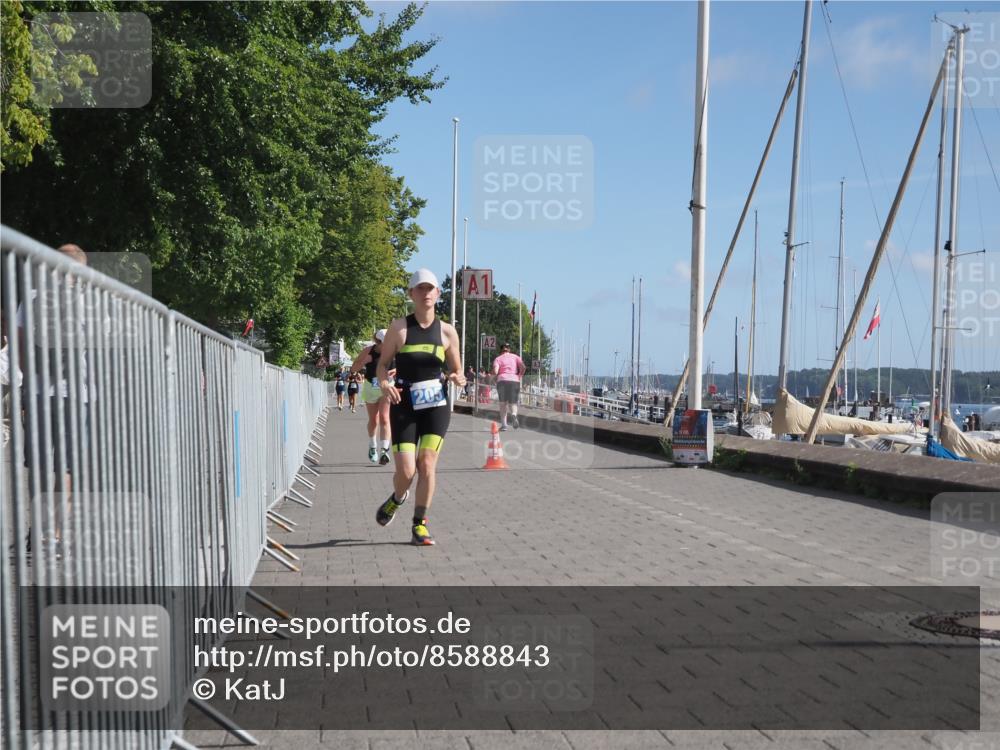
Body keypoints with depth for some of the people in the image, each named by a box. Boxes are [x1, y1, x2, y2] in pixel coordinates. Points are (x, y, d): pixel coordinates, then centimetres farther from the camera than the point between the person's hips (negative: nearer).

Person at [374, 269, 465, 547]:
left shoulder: (447, 331, 5)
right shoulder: (399, 327, 0)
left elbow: (456, 371, 12)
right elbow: (383, 364, 3)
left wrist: (458, 379, -11)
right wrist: (385, 384, -18)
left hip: (436, 405, 1)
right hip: (404, 406, -1)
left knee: (427, 464, -7)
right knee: (406, 470, -7)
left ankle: (419, 526, 7)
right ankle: (397, 498, 29)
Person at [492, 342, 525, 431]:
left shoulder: (498, 359, 10)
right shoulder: (515, 357, 16)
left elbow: (495, 371, -7)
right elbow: (523, 367, 0)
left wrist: (495, 378, 12)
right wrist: (519, 377, 11)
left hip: (502, 380, -1)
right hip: (515, 381, 1)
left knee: (503, 403, 10)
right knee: (513, 403, 6)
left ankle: (504, 424, 1)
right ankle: (514, 414, -27)